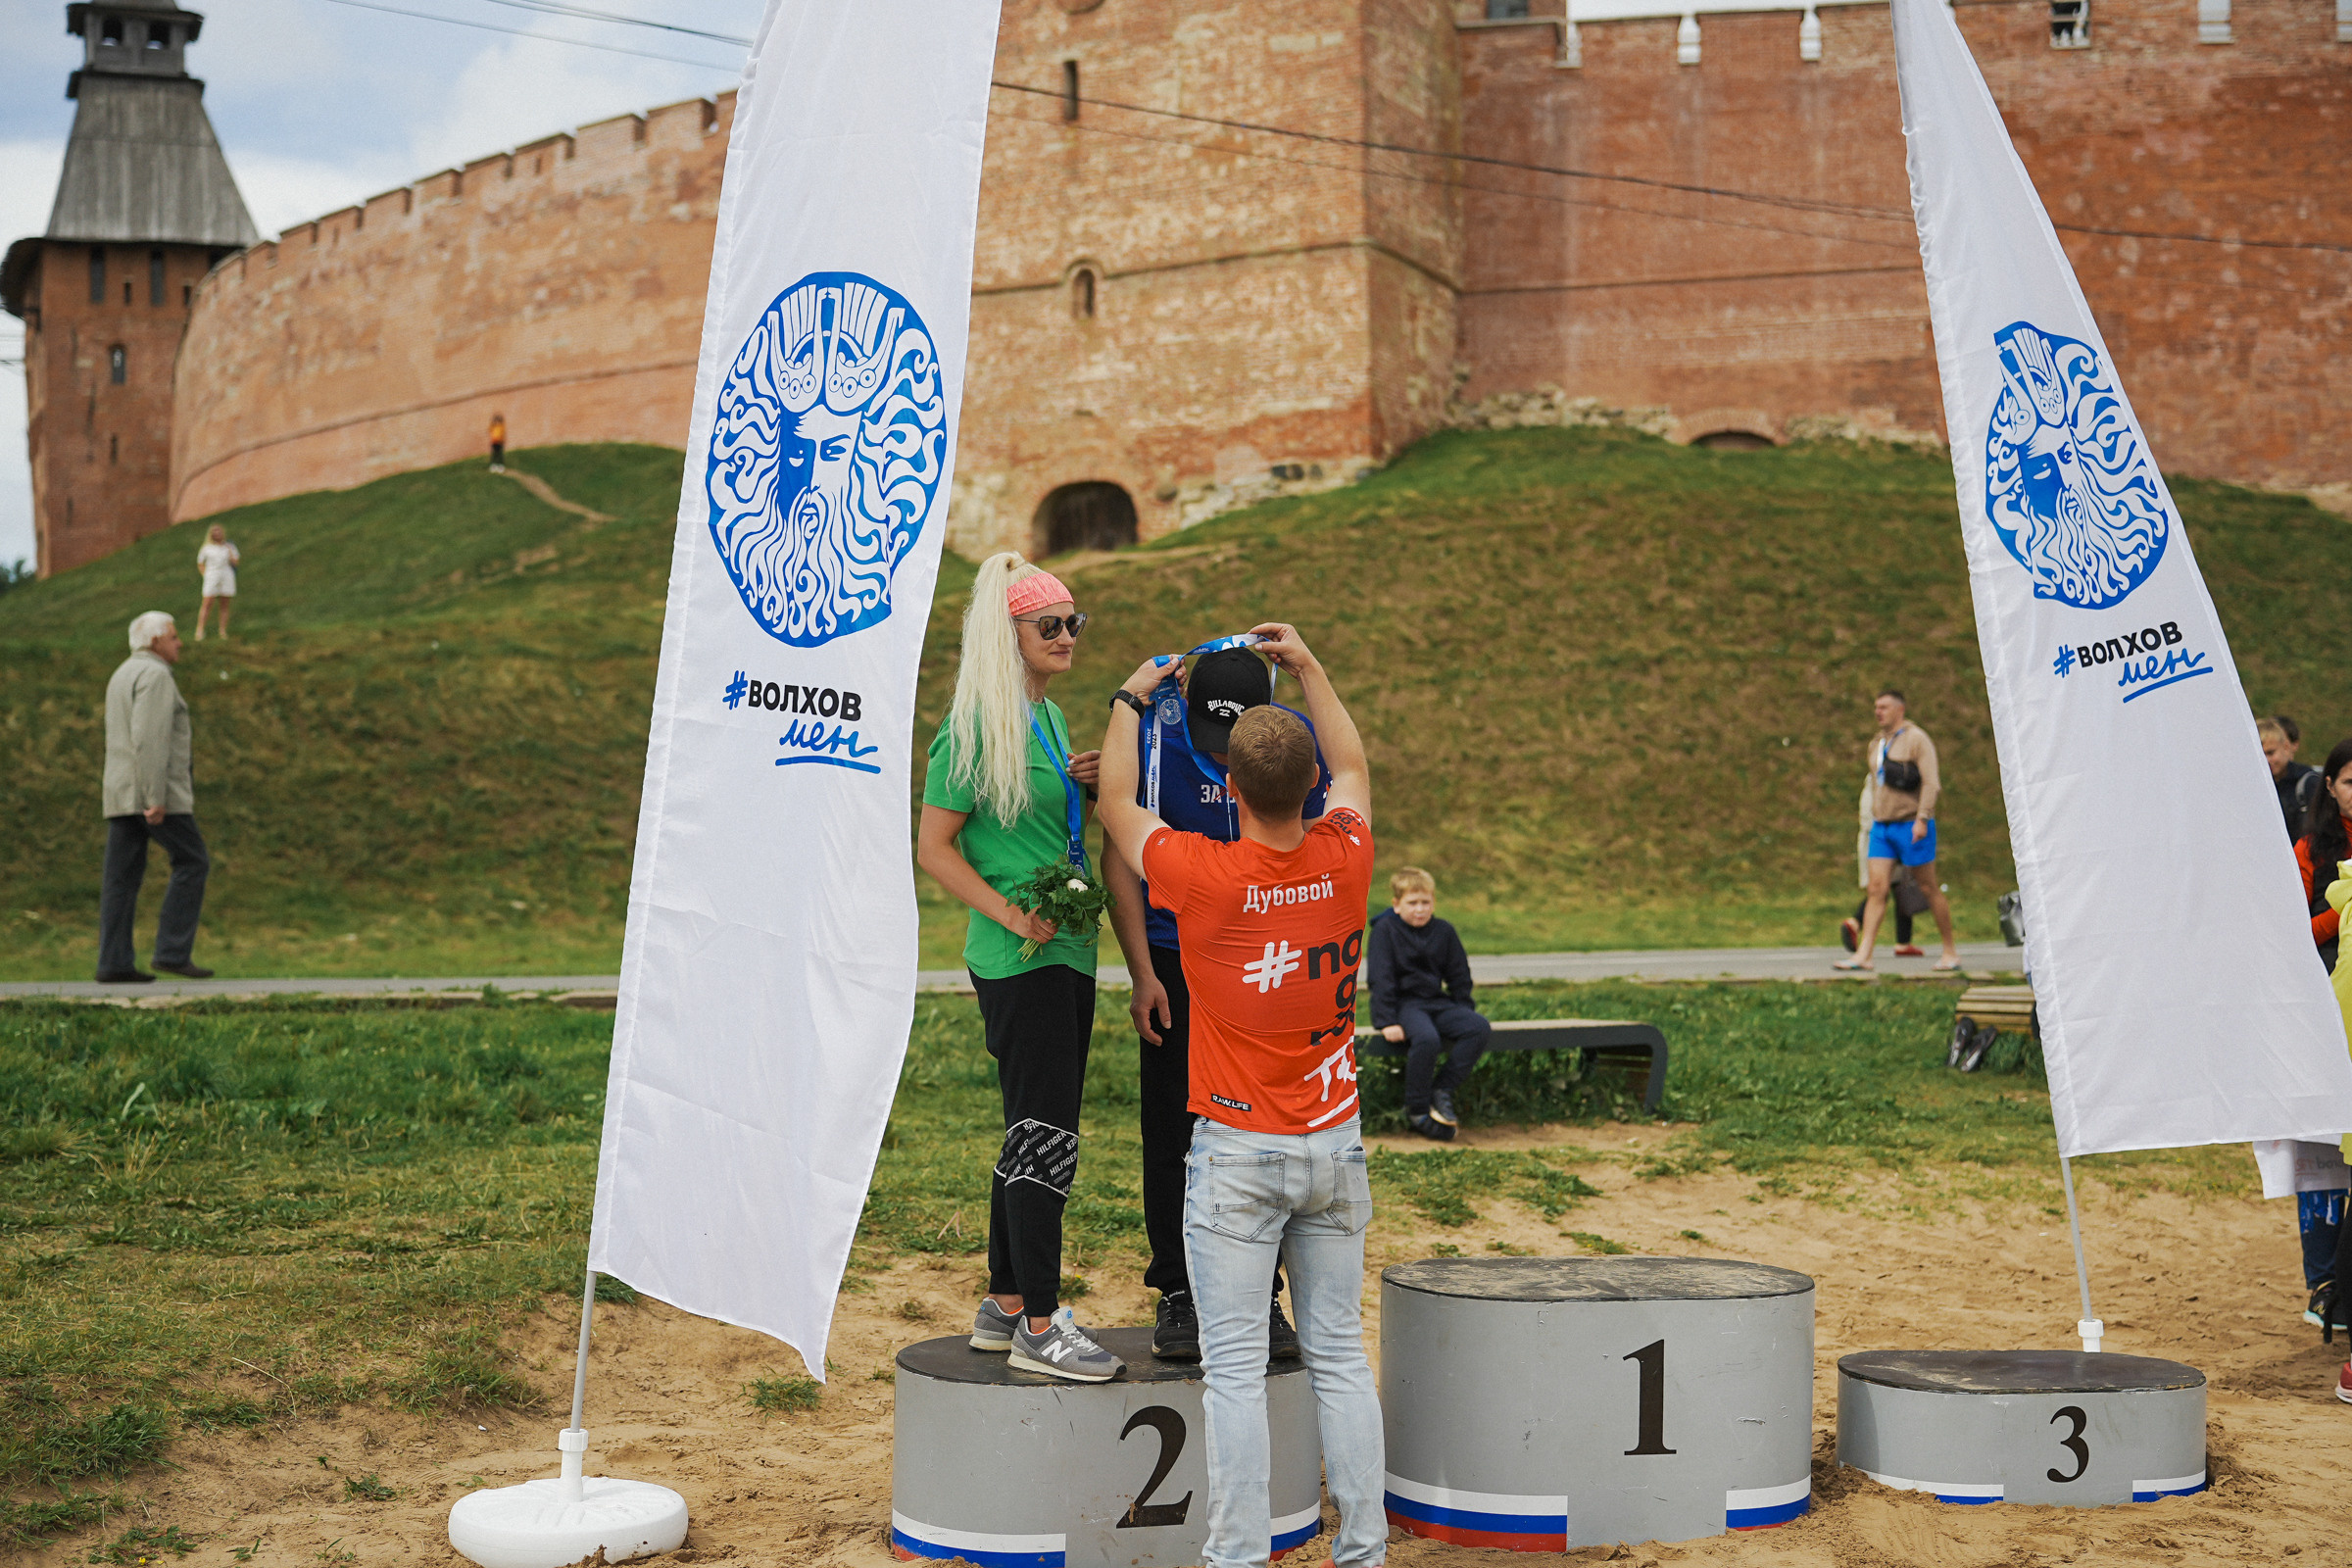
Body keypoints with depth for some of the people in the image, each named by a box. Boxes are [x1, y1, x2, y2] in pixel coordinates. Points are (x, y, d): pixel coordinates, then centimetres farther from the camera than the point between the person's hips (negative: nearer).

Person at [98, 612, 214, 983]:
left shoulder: (124, 677, 20)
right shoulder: (155, 675, -11)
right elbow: (149, 738, -21)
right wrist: (156, 798, -24)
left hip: (123, 792, 9)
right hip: (152, 788, -9)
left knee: (123, 877, 4)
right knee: (192, 863, -2)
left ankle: (114, 963, 0)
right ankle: (173, 952, -7)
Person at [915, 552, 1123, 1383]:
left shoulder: (1049, 716, 15)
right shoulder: (977, 725, -11)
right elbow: (935, 846, -12)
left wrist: (1085, 784, 7)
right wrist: (1009, 913, -21)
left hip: (1067, 949, 9)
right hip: (1017, 961, -9)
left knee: (1036, 1131, 13)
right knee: (1045, 1133, -7)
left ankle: (1005, 1305, 23)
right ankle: (1038, 1326, 0)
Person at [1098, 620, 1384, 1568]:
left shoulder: (1203, 877, -16)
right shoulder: (1345, 860, -6)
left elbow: (1116, 802, 3)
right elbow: (1353, 769, 18)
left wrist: (1131, 698, 17)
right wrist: (1308, 668, 26)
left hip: (1237, 1153, -4)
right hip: (1335, 1146, 4)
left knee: (1234, 1368, 1)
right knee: (1339, 1355, 12)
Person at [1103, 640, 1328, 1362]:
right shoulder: (1149, 734, -13)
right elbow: (1121, 859, -5)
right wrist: (1142, 975, -8)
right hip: (1176, 961, -1)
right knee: (1174, 1132, 2)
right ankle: (1177, 1295, 15)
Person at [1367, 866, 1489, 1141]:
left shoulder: (1444, 932, 9)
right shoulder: (1385, 930, -5)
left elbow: (1459, 977, 18)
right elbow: (1380, 979, -11)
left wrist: (1466, 1014, 8)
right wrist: (1387, 1022, -19)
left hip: (1437, 1002, 6)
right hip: (1403, 1004, -6)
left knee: (1479, 1028, -20)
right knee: (1426, 1038, -36)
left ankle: (1442, 1090, -15)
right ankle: (1417, 1111, -20)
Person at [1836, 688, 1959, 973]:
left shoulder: (1917, 739, -7)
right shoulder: (1877, 743, 16)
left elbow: (1931, 783, -15)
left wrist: (1922, 819, -23)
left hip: (1911, 825, -6)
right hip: (1881, 826, 6)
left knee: (1929, 888, 2)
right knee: (1877, 888, -4)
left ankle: (1950, 950, 14)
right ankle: (1863, 955, -10)